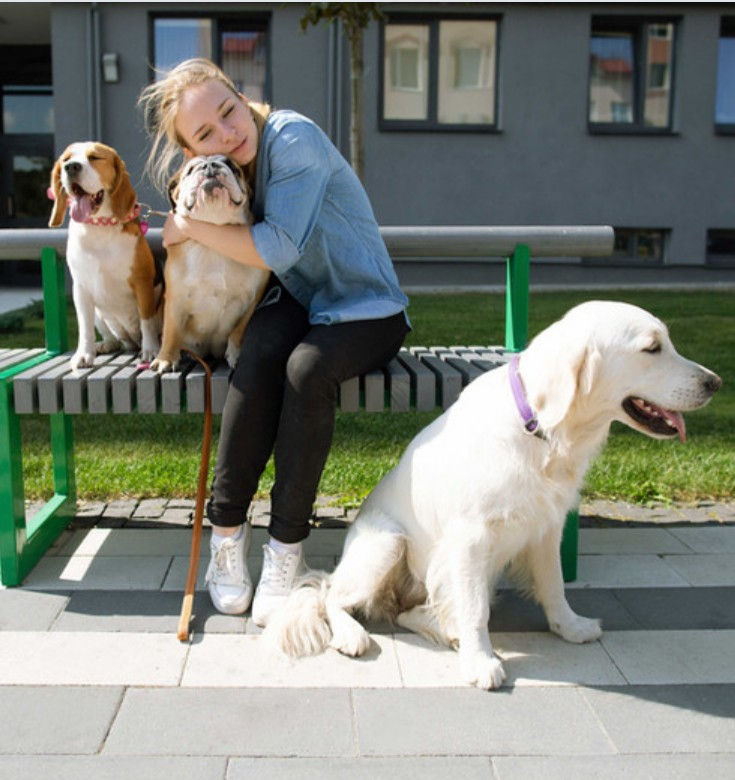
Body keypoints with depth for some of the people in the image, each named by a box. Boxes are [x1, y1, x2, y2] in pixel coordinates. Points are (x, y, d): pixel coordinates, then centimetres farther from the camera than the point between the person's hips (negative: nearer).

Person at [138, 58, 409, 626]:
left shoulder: (293, 138, -19)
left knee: (306, 368, -35)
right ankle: (228, 527, -19)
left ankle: (287, 546, -23)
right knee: (261, 353, -30)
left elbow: (277, 250, -26)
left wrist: (188, 227, -15)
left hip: (367, 309, -4)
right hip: (298, 303, 5)